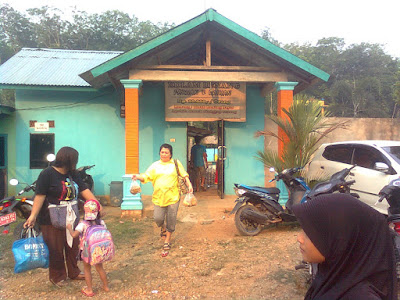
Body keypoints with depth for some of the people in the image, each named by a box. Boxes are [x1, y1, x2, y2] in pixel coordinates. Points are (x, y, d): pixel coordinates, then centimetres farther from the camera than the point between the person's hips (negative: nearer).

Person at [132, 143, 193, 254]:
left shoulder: (176, 163, 8)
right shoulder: (155, 165, 10)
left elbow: (184, 175, 7)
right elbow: (146, 176, 4)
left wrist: (189, 185, -6)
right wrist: (138, 177, -15)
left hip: (173, 197, -1)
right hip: (159, 198, 1)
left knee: (171, 220, 1)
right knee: (158, 218, -3)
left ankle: (167, 241, 20)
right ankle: (163, 228, 33)